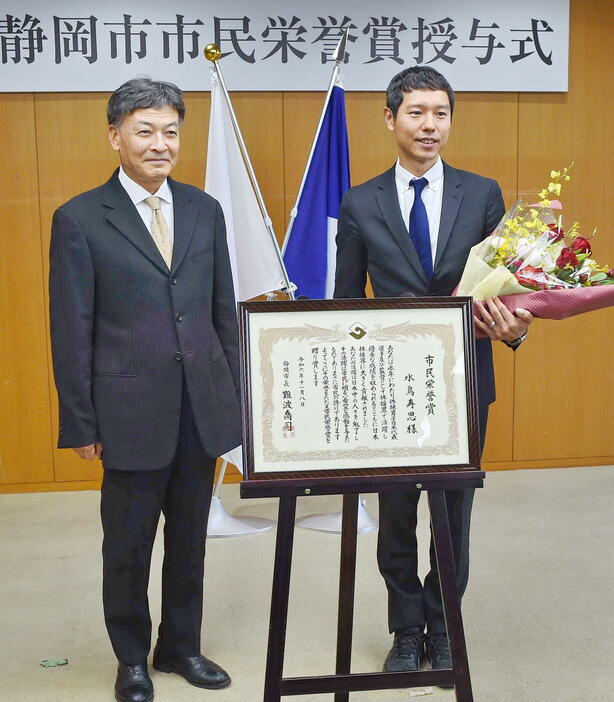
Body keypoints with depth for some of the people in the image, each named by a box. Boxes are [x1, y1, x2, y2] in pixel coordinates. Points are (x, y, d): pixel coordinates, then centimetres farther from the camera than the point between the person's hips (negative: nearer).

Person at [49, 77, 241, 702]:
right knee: (127, 545, 11)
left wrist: (235, 394, 9)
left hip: (203, 409, 4)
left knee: (189, 538, 16)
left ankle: (181, 645, 36)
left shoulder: (204, 210, 7)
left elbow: (224, 310, 11)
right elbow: (71, 331, -5)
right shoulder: (80, 218, -5)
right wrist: (80, 423, -6)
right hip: (132, 411, -3)